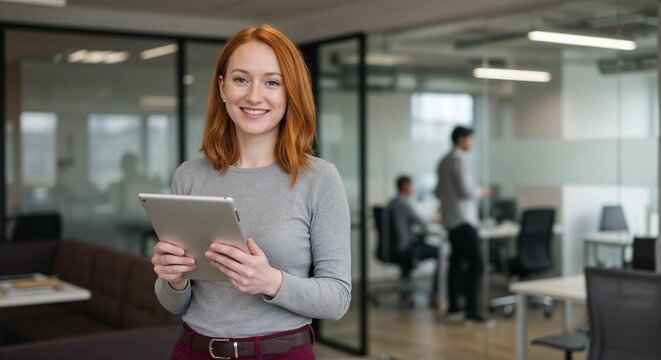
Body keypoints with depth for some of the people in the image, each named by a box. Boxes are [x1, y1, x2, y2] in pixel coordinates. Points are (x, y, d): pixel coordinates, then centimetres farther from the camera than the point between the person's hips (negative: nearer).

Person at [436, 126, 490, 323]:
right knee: (475, 263, -11)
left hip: (451, 220, 10)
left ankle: (453, 308, 11)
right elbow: (466, 190, -18)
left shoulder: (444, 161, 14)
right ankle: (471, 309, -14)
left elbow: (439, 191, 21)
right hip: (463, 219, -10)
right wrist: (480, 191, -2)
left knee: (457, 262, 10)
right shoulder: (459, 159, -14)